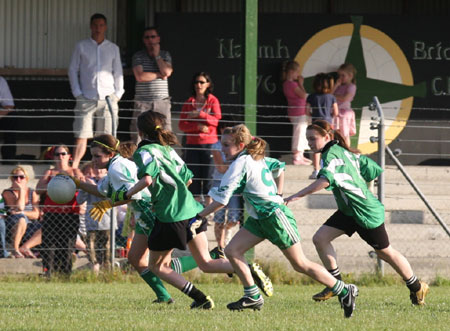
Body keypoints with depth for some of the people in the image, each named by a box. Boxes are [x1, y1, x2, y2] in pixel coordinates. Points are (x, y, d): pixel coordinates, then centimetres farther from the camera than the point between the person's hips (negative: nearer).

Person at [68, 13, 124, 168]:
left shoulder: (113, 48, 13)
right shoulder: (81, 46, 8)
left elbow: (118, 73, 16)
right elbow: (73, 70, 9)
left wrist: (117, 94, 5)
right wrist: (77, 93, -1)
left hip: (108, 98, 2)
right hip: (86, 98, -2)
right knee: (81, 136, -9)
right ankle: (73, 169, -10)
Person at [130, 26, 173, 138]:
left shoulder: (165, 55, 12)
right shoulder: (138, 56, 5)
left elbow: (167, 72, -6)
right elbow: (140, 76, -8)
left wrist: (156, 55, -2)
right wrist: (159, 75, -2)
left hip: (162, 102, 1)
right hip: (142, 102, -1)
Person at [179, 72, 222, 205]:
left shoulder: (213, 101, 4)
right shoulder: (189, 102, 10)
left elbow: (217, 120, -8)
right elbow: (182, 125, 2)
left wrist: (199, 114, -14)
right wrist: (198, 126, -14)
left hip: (209, 143, -2)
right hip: (192, 144, 2)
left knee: (208, 176, -4)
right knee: (194, 177, 1)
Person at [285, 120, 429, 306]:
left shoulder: (332, 155, -21)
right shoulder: (345, 152, 6)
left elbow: (325, 181, -40)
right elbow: (374, 170, 11)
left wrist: (297, 196, -42)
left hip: (366, 212, -9)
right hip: (348, 212, 9)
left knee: (385, 252, 6)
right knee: (320, 238, -4)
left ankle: (417, 288, 25)